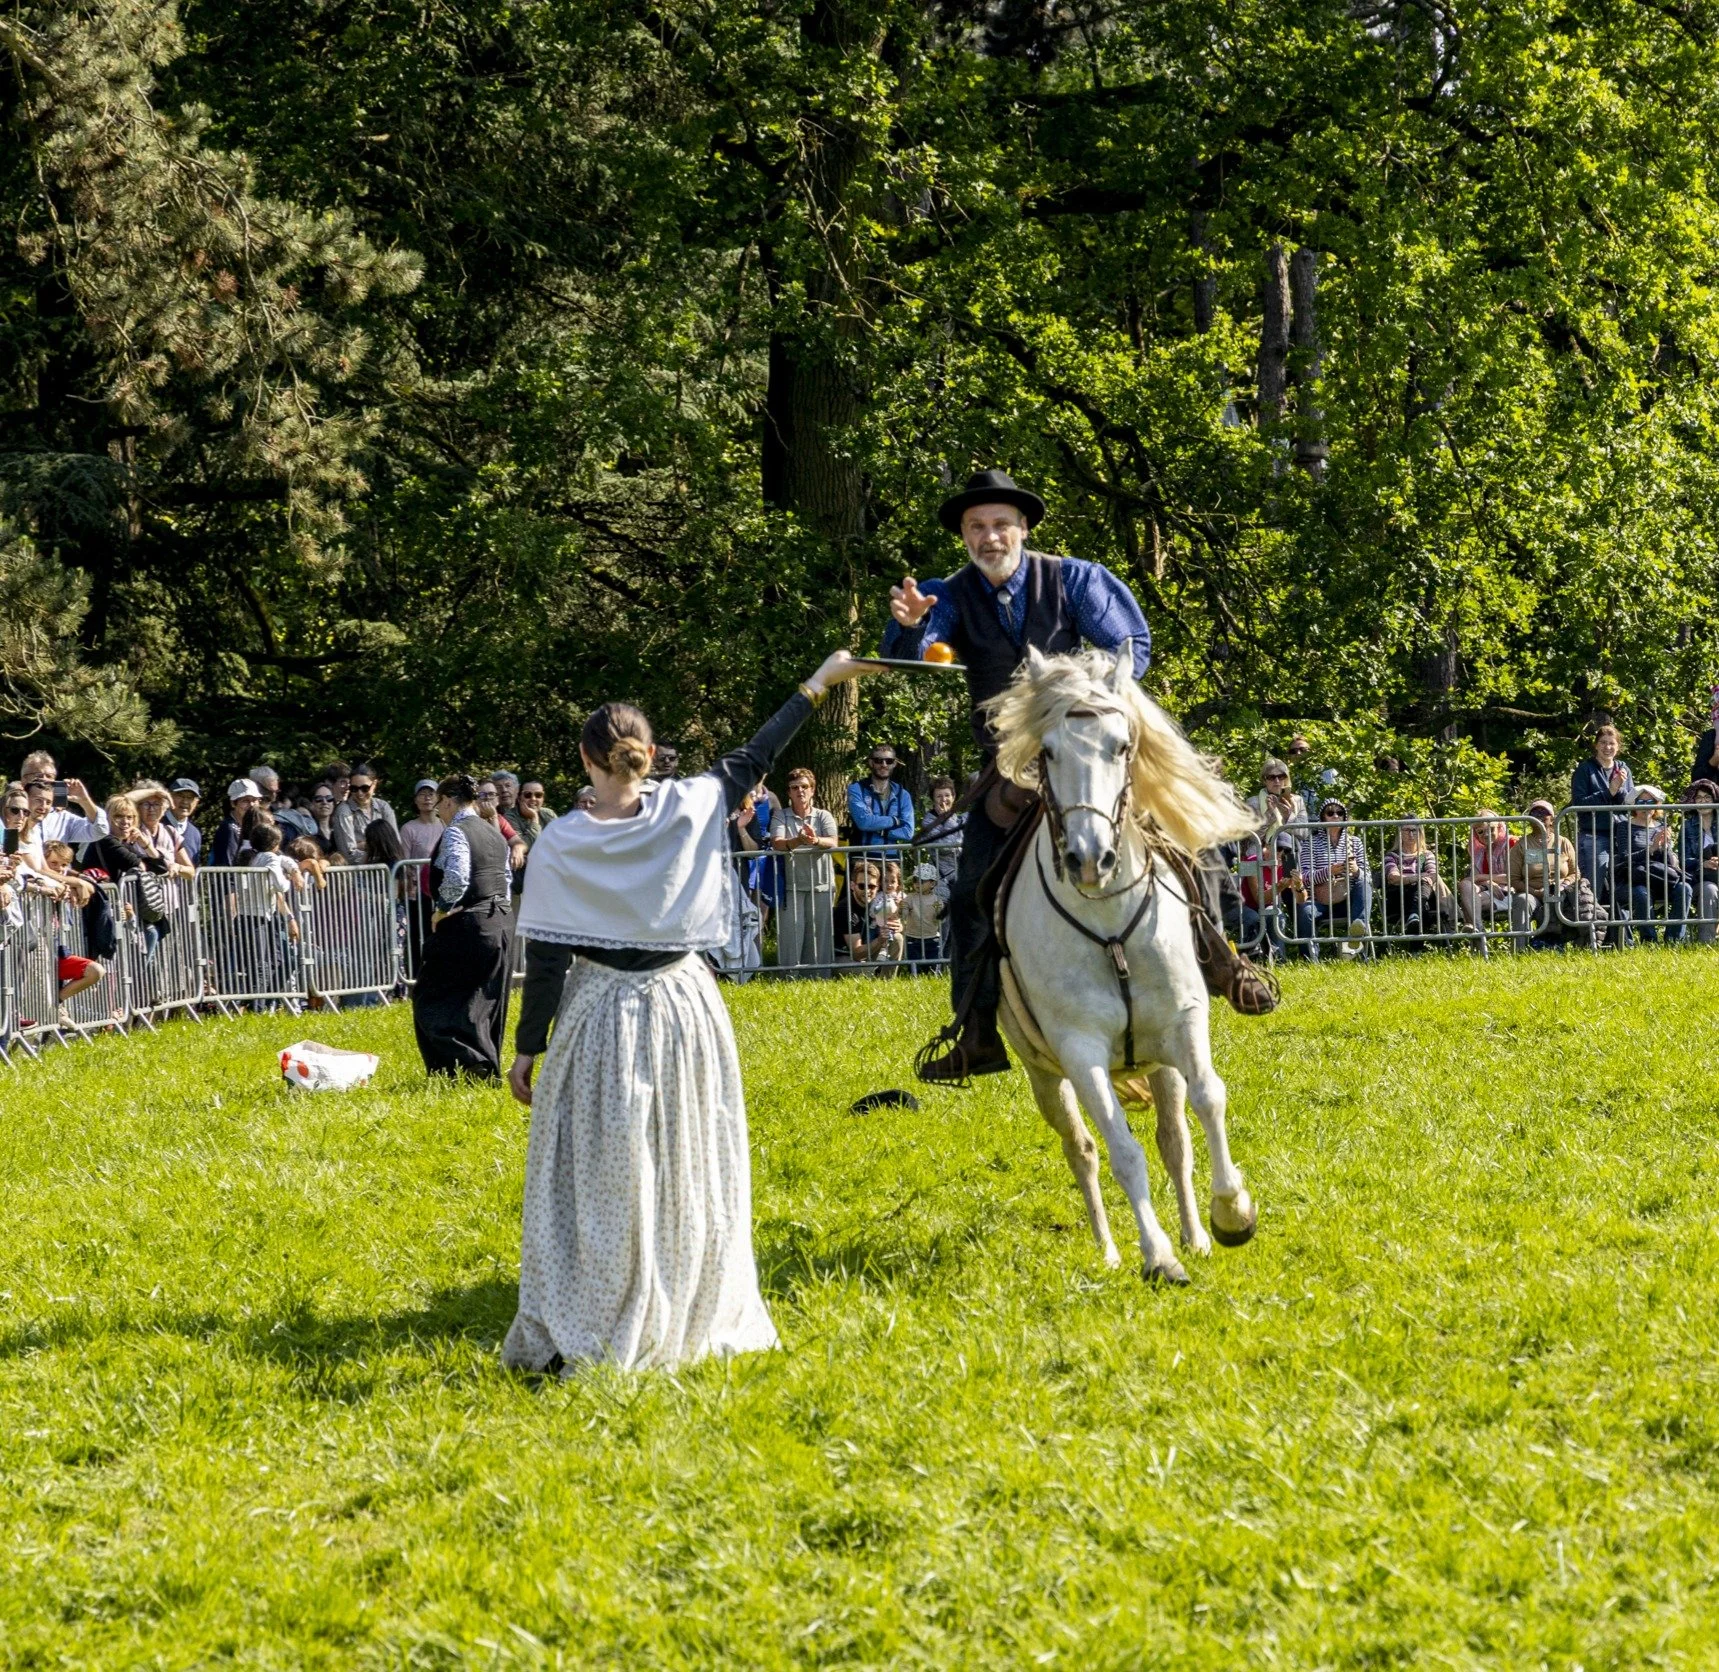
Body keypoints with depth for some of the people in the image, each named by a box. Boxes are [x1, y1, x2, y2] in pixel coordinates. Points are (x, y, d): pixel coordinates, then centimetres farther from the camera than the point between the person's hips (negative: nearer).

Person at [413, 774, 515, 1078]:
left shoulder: (456, 832, -13)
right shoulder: (494, 833, 13)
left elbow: (456, 879, -25)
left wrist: (443, 910, -12)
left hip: (468, 925, -8)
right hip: (502, 922, 8)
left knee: (430, 997, -1)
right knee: (485, 1003, 15)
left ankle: (469, 1060, -16)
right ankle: (488, 1069, 16)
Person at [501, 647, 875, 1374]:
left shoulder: (560, 846, -10)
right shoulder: (689, 807, -6)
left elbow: (544, 961, -8)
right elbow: (756, 758, 8)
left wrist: (527, 1050, 0)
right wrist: (818, 684, 18)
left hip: (601, 1019, -2)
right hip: (684, 1007, 2)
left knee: (597, 1182, 2)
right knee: (690, 1172, 15)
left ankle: (579, 1338, 0)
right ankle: (698, 1320, 22)